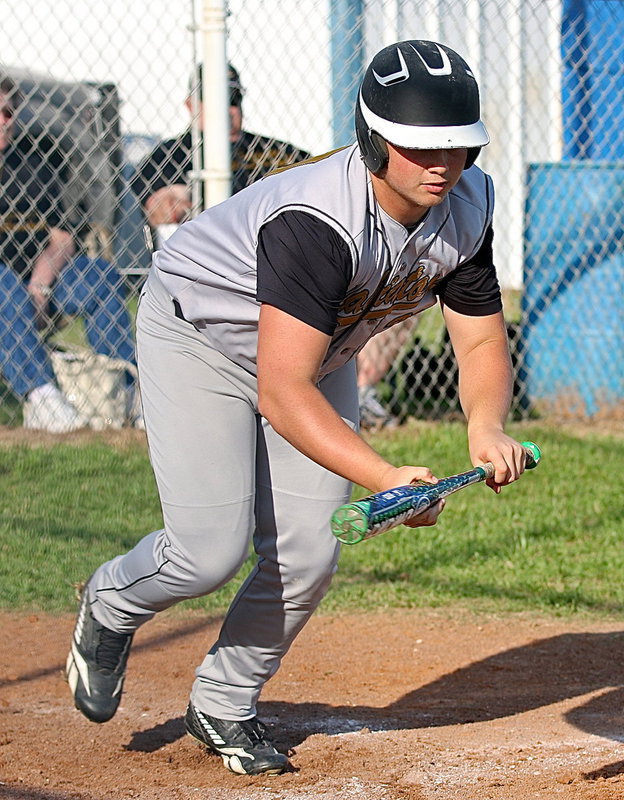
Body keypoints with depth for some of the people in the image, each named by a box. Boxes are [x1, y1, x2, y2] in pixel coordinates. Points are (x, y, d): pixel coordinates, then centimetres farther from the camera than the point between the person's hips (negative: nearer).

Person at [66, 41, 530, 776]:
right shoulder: (318, 221, -41)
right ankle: (111, 604, 19)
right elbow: (282, 394, -45)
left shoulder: (466, 207, -20)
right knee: (213, 548, -16)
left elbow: (481, 342, -11)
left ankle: (223, 707, 21)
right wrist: (385, 478, -56)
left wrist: (487, 427, -33)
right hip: (197, 333, -6)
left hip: (319, 352, 6)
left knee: (307, 555, -3)